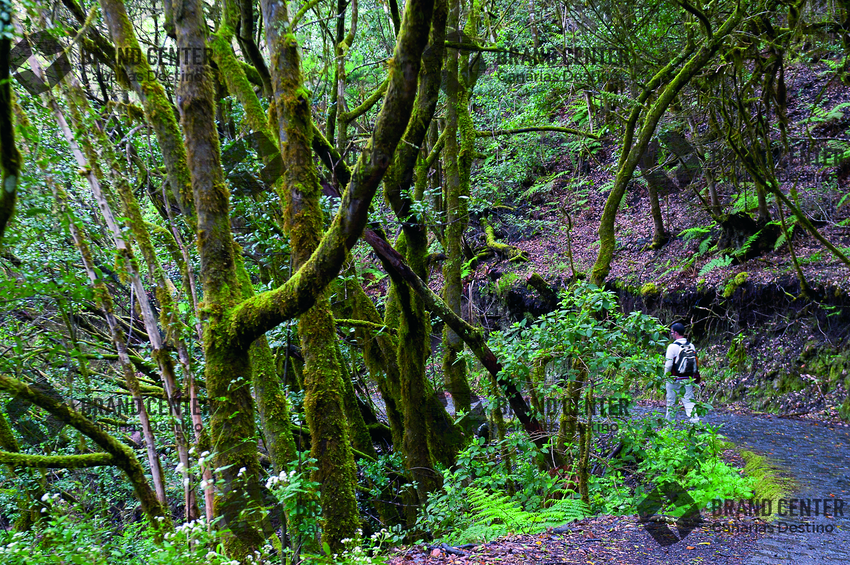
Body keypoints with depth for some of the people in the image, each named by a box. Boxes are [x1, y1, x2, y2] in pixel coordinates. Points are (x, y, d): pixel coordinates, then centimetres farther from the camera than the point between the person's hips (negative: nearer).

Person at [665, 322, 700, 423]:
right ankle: (695, 419, -10)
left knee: (671, 402, 10)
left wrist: (666, 375, 4)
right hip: (689, 380, 4)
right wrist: (692, 377, 20)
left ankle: (668, 422, 22)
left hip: (675, 380, -4)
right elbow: (695, 363, 11)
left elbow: (668, 364, -12)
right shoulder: (691, 346, 4)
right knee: (689, 401, 4)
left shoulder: (673, 347, -13)